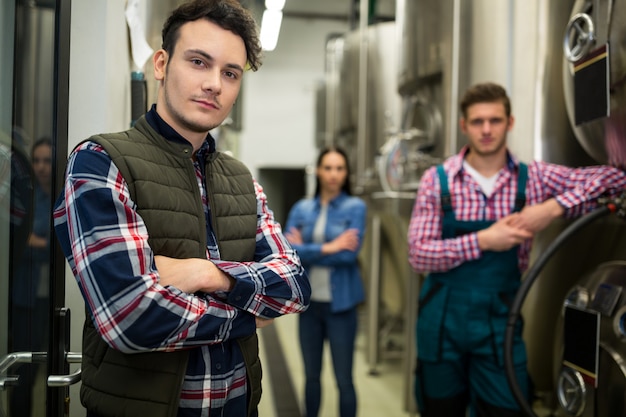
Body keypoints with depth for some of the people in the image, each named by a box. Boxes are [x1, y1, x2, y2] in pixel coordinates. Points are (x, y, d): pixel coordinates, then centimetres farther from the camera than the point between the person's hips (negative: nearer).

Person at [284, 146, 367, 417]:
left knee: (344, 379, 5)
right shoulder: (302, 208, 4)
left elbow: (350, 253, -15)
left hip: (340, 303, -3)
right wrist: (328, 248, -17)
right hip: (309, 302, 3)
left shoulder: (355, 207, -3)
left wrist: (306, 250, -10)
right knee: (311, 376, 15)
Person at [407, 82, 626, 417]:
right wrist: (483, 240, -19)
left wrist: (553, 207, -19)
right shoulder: (437, 180, -4)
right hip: (442, 323, 0)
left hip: (499, 326, 1)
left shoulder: (533, 177, 1)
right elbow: (418, 254, -11)